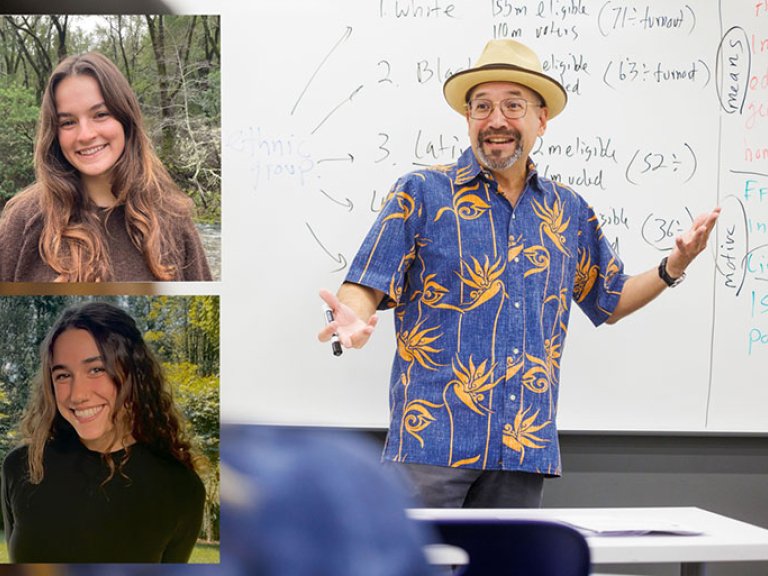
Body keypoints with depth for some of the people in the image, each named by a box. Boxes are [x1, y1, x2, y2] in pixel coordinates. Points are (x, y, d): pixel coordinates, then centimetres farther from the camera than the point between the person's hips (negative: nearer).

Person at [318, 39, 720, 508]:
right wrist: (352, 319, -26)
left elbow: (609, 302, 24)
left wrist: (673, 268, 8)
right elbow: (368, 286, -3)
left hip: (526, 447, 4)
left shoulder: (570, 211, 13)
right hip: (434, 434, -4)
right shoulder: (422, 194, 1)